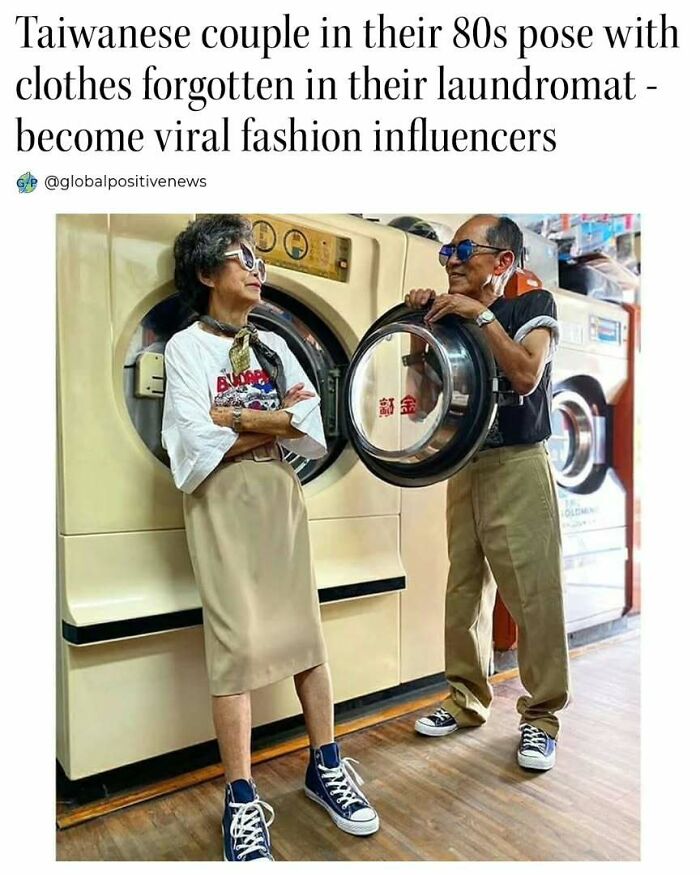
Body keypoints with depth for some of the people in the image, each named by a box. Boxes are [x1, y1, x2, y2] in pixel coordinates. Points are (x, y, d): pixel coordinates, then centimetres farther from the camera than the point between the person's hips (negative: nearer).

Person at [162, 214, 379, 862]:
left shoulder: (273, 345, 14)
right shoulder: (186, 347, 0)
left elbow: (314, 431, 1)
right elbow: (201, 447, -13)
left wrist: (234, 416, -8)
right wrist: (279, 419, -5)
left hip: (282, 497, 5)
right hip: (223, 505, -4)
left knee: (305, 632, 8)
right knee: (237, 644, -4)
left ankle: (325, 766, 25)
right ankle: (242, 802, 12)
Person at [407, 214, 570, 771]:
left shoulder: (533, 306, 0)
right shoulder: (452, 322, 14)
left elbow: (526, 374, -19)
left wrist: (480, 314, -19)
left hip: (519, 468, -5)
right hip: (466, 469, 6)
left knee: (534, 596, -3)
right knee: (464, 591, 9)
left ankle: (542, 715, 13)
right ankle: (467, 701, 24)